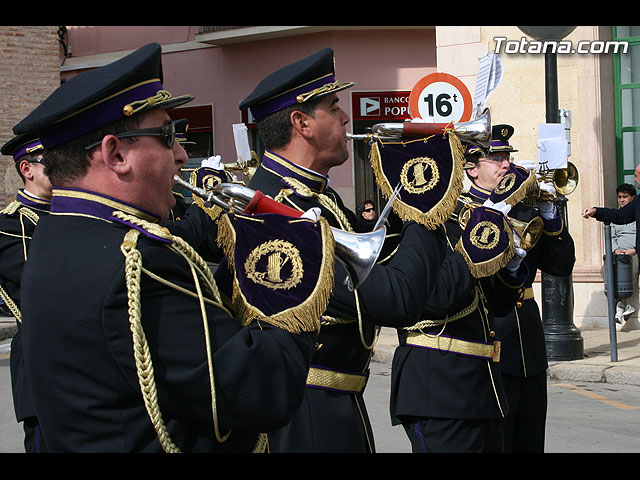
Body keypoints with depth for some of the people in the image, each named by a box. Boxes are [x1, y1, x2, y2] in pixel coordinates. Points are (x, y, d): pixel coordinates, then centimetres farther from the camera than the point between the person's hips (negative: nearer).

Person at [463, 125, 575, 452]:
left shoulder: (525, 208, 14)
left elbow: (561, 266, 11)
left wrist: (549, 214, -3)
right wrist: (503, 198, -21)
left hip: (529, 338, 6)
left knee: (530, 441, 11)